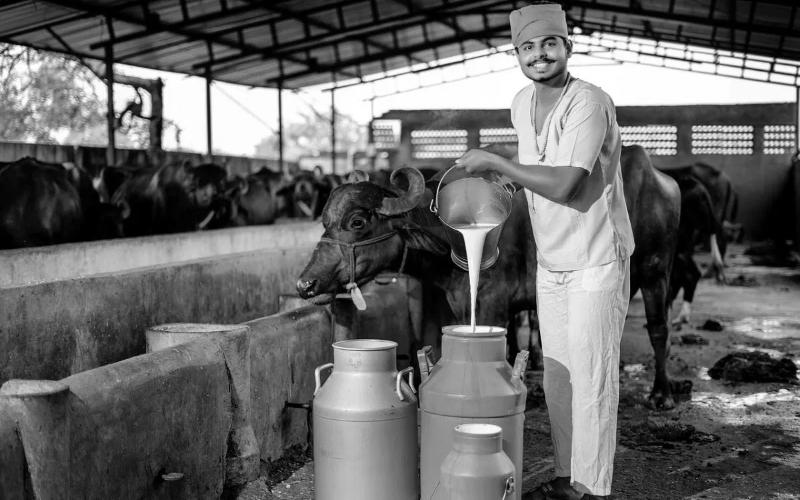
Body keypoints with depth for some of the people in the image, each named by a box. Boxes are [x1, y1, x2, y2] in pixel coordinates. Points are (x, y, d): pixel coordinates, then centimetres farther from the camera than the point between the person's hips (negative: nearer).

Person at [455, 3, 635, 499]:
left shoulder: (589, 103, -19)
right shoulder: (521, 103, 5)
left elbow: (561, 184, -27)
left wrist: (493, 161, -19)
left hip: (596, 263, -7)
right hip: (550, 264, 7)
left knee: (592, 379, -2)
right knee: (557, 377, 13)